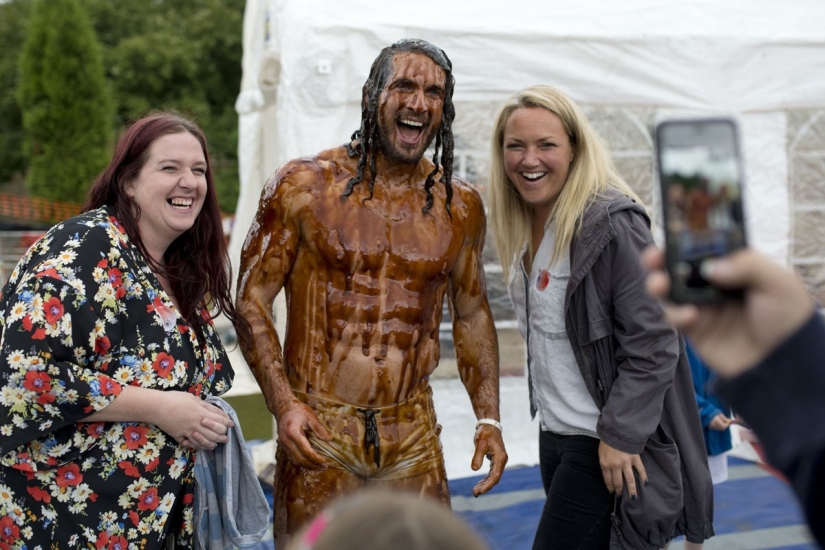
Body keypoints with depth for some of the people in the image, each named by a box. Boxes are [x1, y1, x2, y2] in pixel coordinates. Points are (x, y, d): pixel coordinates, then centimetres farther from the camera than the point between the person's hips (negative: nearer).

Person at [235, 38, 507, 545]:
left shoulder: (461, 207, 5)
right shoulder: (303, 185, -4)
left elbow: (472, 314, 15)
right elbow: (252, 301, -3)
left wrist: (489, 418, 9)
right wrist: (283, 402, -14)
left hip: (414, 437, 3)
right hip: (318, 430, -2)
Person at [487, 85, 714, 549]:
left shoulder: (611, 223, -18)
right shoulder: (522, 226, 8)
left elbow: (653, 345, -19)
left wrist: (620, 437, -20)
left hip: (607, 448, -8)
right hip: (554, 437, 8)